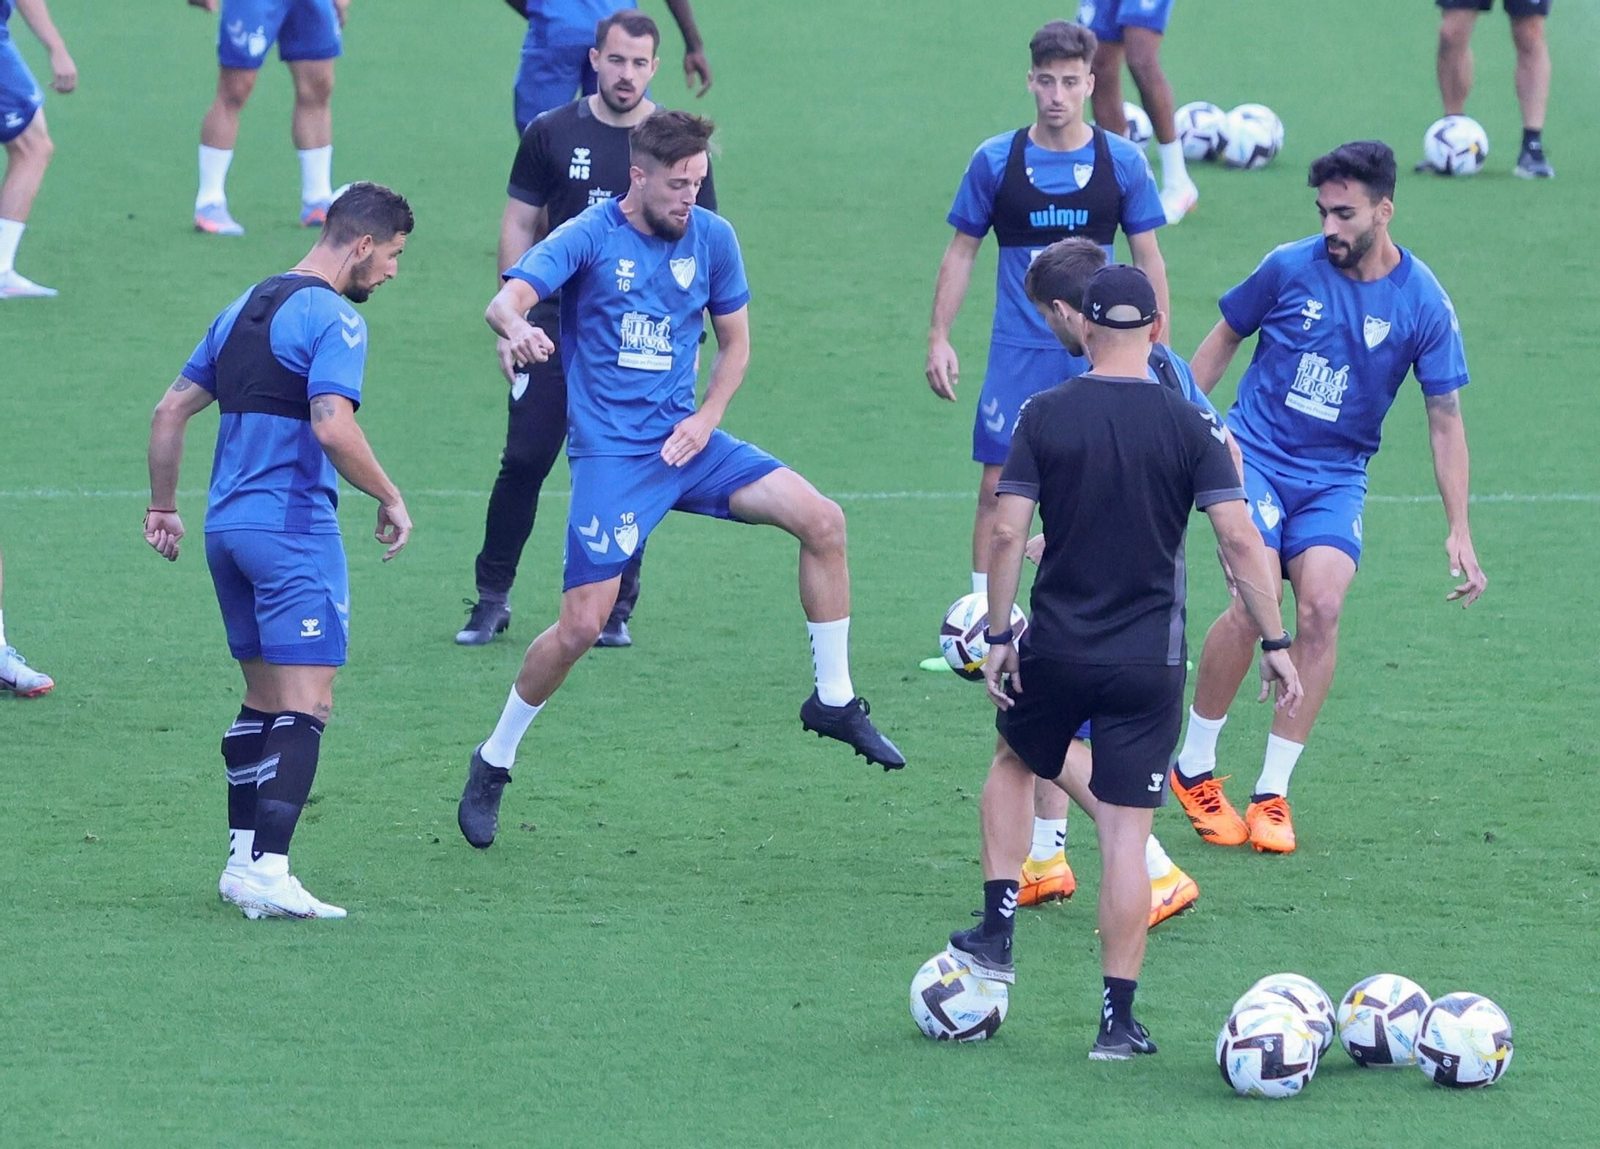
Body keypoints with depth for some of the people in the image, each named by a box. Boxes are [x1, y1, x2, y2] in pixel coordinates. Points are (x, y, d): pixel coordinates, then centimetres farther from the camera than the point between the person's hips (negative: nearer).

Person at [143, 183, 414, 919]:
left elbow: (171, 409, 19)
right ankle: (265, 870, -18)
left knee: (263, 702, 16)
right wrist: (389, 498, -13)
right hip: (294, 527, -9)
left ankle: (242, 861, 16)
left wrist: (164, 505, 25)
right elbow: (332, 426, -24)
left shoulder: (246, 308, 16)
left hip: (228, 526, 9)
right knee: (306, 706, -9)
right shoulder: (332, 319, -11)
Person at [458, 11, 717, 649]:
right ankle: (492, 599, 7)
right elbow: (520, 225, 8)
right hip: (555, 327, 0)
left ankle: (615, 608, 11)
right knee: (524, 462, -4)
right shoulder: (552, 134, 3)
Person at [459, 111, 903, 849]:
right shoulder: (589, 238, -10)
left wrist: (706, 419, -2)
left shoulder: (711, 239, 3)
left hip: (683, 439, 5)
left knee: (820, 520, -10)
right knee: (582, 625, -12)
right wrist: (518, 328, -49)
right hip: (608, 452, -5)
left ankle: (834, 700, 4)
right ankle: (492, 765, 8)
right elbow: (506, 301, -24)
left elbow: (735, 342, 15)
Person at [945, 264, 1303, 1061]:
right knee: (1127, 834, 2)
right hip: (1149, 661, -1)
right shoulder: (1189, 424, -5)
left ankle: (997, 934, 24)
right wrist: (1275, 645, -5)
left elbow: (1007, 532, -8)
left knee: (1014, 764, 30)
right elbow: (1238, 539, -11)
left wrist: (998, 636, 1)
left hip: (1054, 651, 1)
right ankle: (1118, 1018, 2)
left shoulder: (1045, 415, -4)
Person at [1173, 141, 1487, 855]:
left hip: (1335, 476, 1)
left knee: (1321, 608, -18)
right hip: (1255, 455, -1)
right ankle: (1194, 769, -1)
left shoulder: (1423, 304, -5)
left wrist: (1459, 531, -3)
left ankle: (1273, 793, -6)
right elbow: (1224, 339, 10)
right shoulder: (1291, 268, -6)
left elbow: (1445, 419, 0)